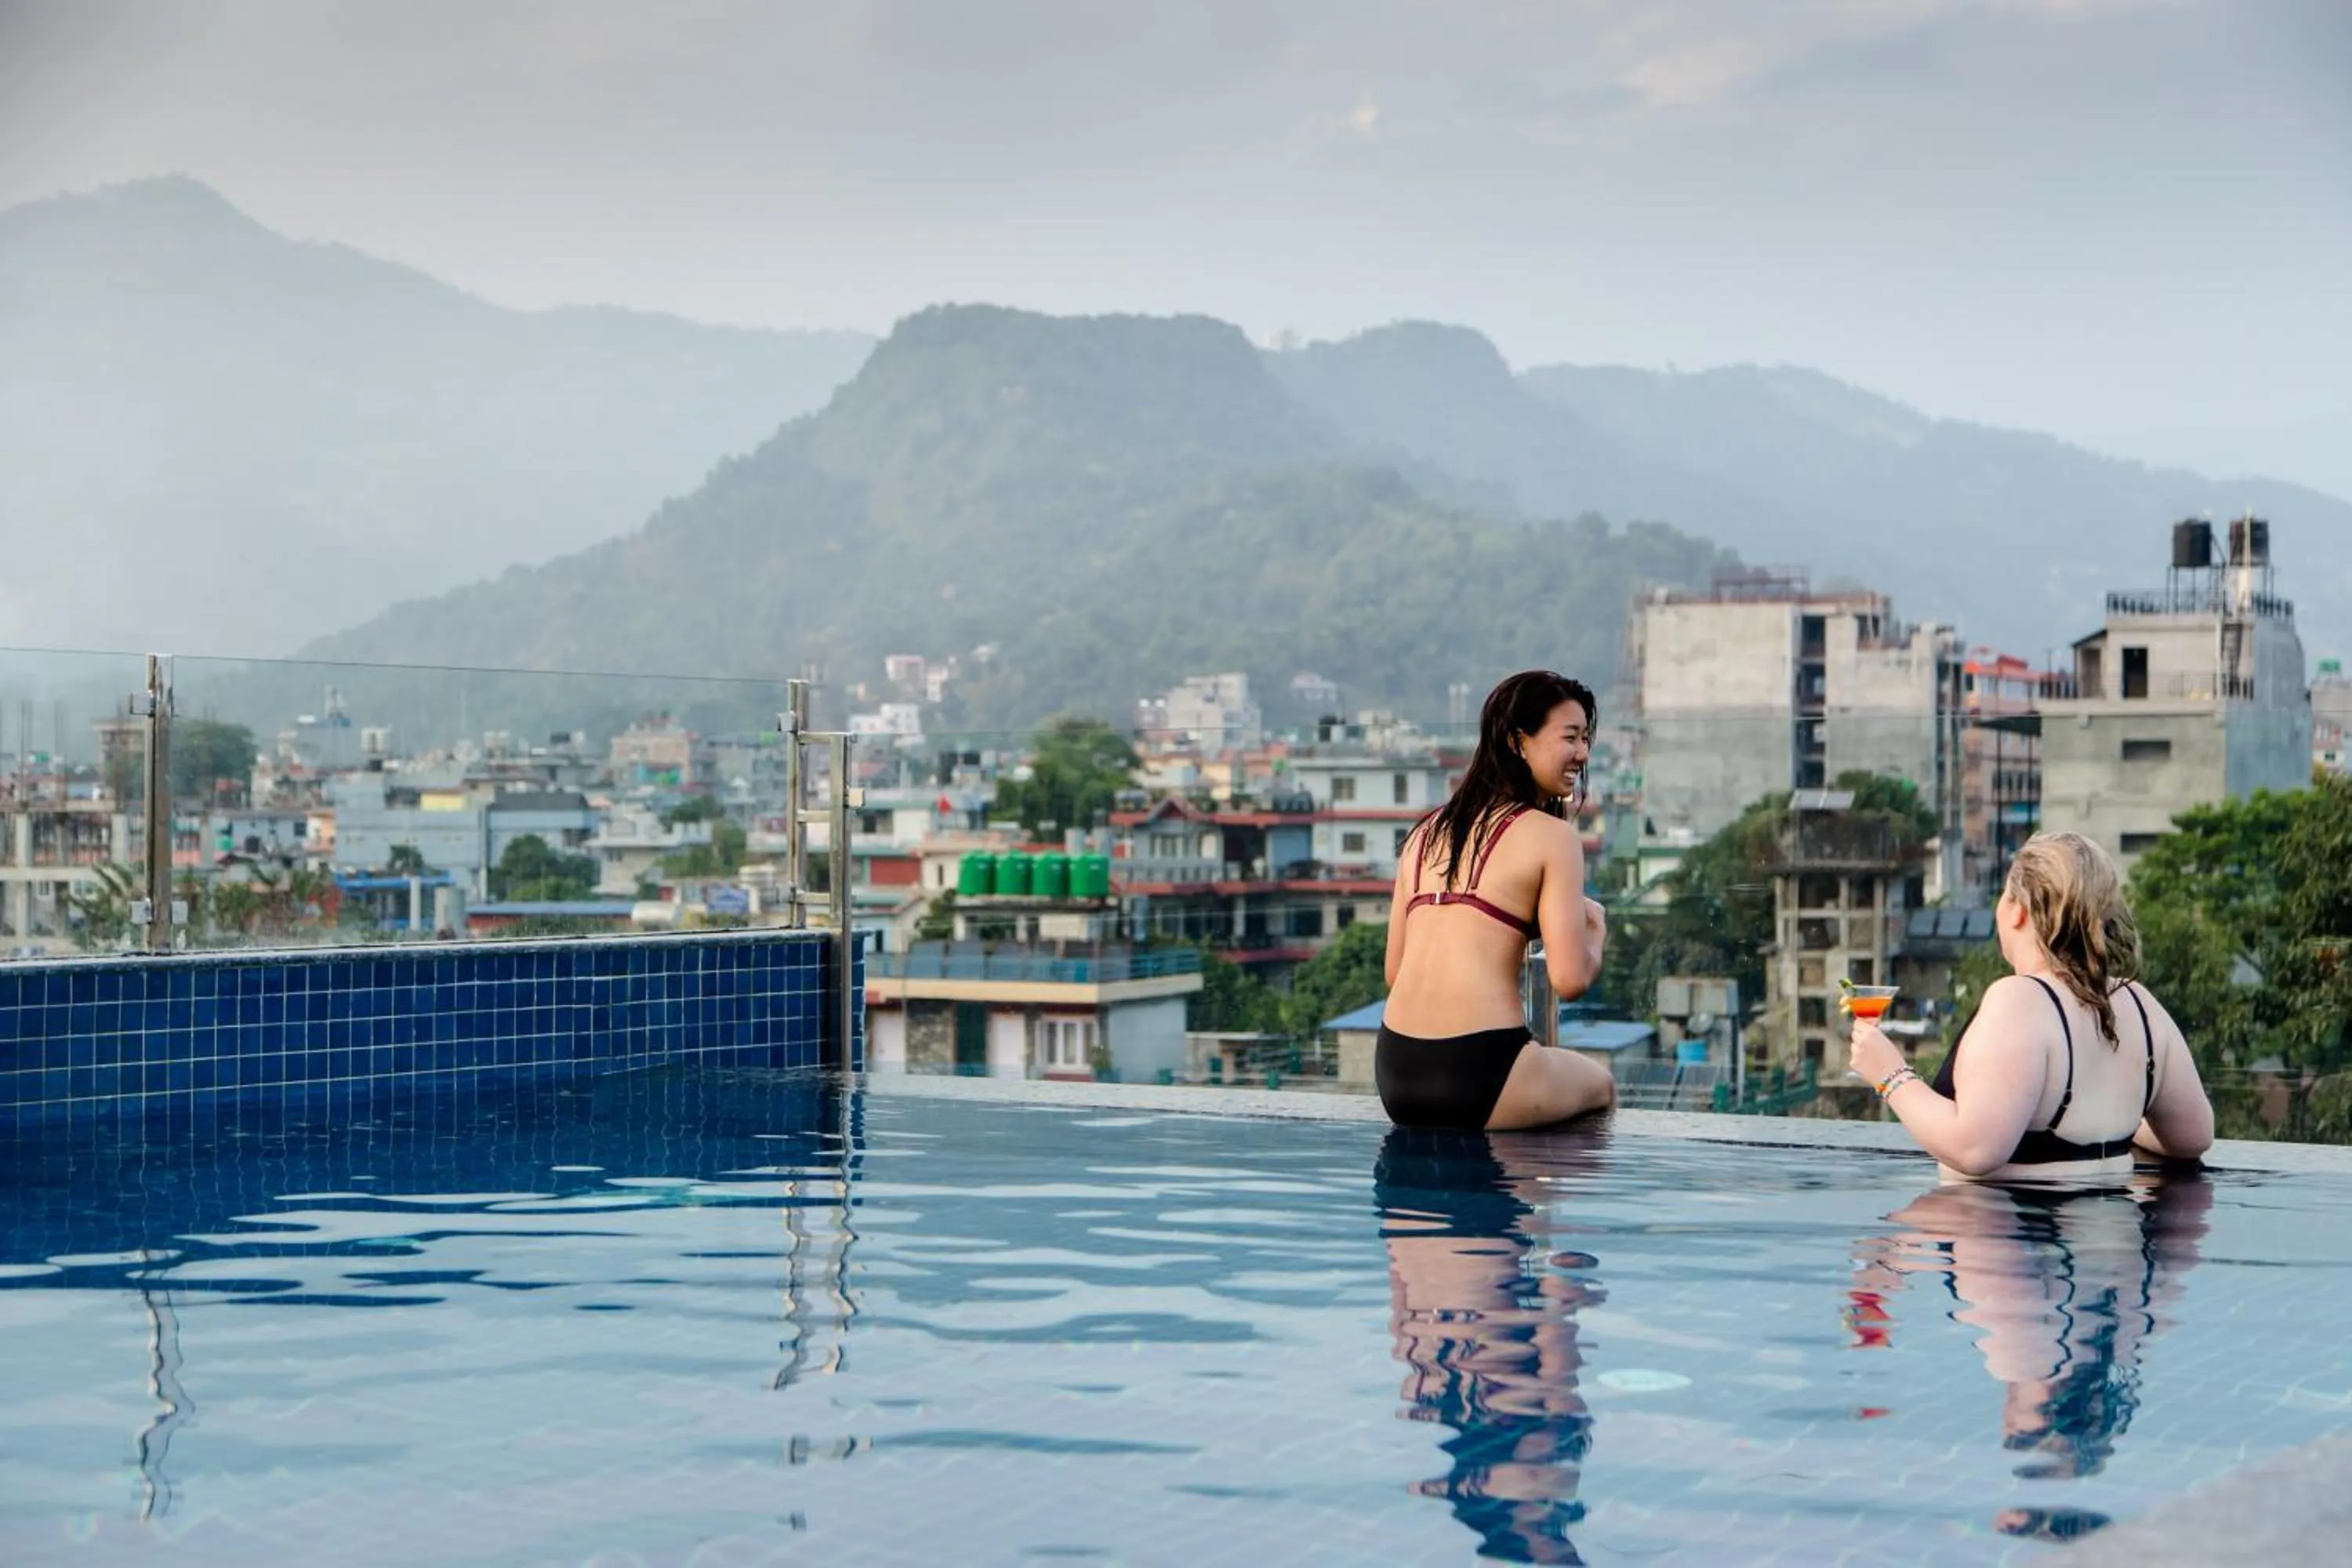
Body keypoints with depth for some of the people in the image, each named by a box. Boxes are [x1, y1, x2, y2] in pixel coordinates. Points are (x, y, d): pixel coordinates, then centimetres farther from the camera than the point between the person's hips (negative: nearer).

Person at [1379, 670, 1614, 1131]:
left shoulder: (1424, 833, 14)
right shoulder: (1552, 836, -5)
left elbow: (1395, 972, 15)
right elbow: (1570, 979, -11)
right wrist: (1595, 930, 11)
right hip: (1478, 1073, -6)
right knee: (1599, 1084, 28)